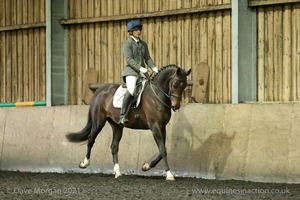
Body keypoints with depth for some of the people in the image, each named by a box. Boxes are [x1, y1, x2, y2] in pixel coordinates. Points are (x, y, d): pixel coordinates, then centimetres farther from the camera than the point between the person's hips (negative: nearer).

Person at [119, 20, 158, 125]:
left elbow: (147, 58, 16)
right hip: (131, 72, -8)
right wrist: (140, 68, -24)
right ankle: (122, 116, -30)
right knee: (131, 90, -30)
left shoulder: (143, 44, 18)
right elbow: (129, 59, -14)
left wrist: (153, 67, -3)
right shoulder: (127, 44, -3)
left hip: (142, 72, 8)